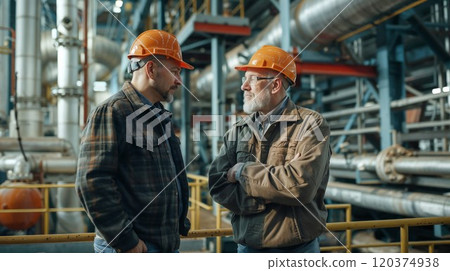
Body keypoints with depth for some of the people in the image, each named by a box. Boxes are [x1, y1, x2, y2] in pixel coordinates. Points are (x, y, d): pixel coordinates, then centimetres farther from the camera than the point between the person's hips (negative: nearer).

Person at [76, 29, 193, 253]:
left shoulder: (160, 116, 15)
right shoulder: (112, 112, -14)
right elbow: (91, 184, -21)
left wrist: (179, 225, 16)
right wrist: (126, 242, -19)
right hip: (131, 249, -8)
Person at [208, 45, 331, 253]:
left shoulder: (311, 124, -9)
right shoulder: (238, 130, 3)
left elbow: (302, 184, -23)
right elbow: (218, 187, -6)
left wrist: (243, 172, -13)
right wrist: (277, 188, -18)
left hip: (298, 247, -3)